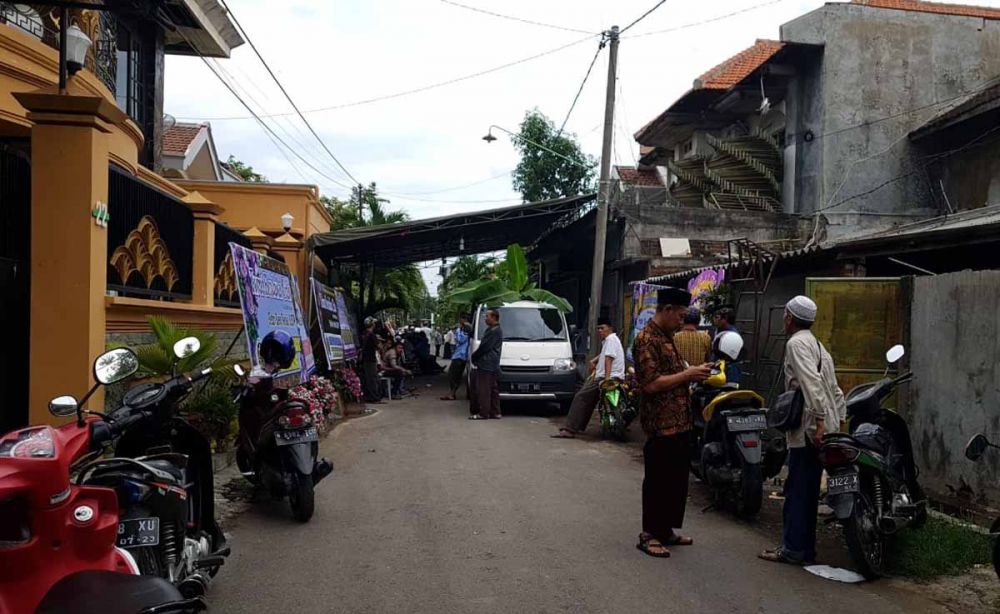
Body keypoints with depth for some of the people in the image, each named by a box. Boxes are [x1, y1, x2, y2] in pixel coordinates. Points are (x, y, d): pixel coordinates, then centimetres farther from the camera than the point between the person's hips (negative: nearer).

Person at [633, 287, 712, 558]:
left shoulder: (666, 337, 16)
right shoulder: (647, 340, -16)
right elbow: (651, 384, -23)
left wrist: (692, 373, 9)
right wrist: (687, 374, -17)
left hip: (679, 422, 10)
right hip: (661, 423, -10)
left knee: (677, 479, 15)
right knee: (658, 480, -1)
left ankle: (666, 530, 26)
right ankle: (649, 535, 10)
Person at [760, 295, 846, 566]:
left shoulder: (796, 343, -9)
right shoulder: (817, 345, 20)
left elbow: (812, 384, -22)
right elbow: (835, 390, 19)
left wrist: (819, 422, -25)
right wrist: (838, 421, 18)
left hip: (809, 430, -9)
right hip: (824, 428, 9)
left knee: (797, 490, -4)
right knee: (808, 490, 14)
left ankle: (793, 549, 1)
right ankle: (805, 548, 20)